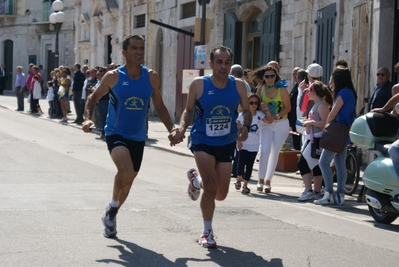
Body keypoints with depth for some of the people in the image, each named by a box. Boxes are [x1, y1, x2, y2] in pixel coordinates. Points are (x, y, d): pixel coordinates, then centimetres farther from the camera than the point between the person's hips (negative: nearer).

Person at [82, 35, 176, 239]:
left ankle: (111, 215, 38)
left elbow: (159, 106, 9)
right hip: (116, 134, -4)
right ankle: (113, 206, -2)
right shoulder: (113, 77, -9)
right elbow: (94, 97, 4)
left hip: (138, 137, 4)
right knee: (126, 171, -29)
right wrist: (88, 118, -12)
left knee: (128, 181, 14)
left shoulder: (151, 77, -2)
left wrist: (171, 128, -2)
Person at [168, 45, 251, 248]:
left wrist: (246, 127, -13)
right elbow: (188, 110, 1)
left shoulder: (238, 85, -6)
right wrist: (181, 129, -16)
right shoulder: (198, 85, -12)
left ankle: (196, 179, 41)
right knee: (211, 187, -16)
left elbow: (246, 111, 7)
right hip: (203, 142, -3)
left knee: (220, 194, 6)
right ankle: (207, 232, 7)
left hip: (226, 144, 3)